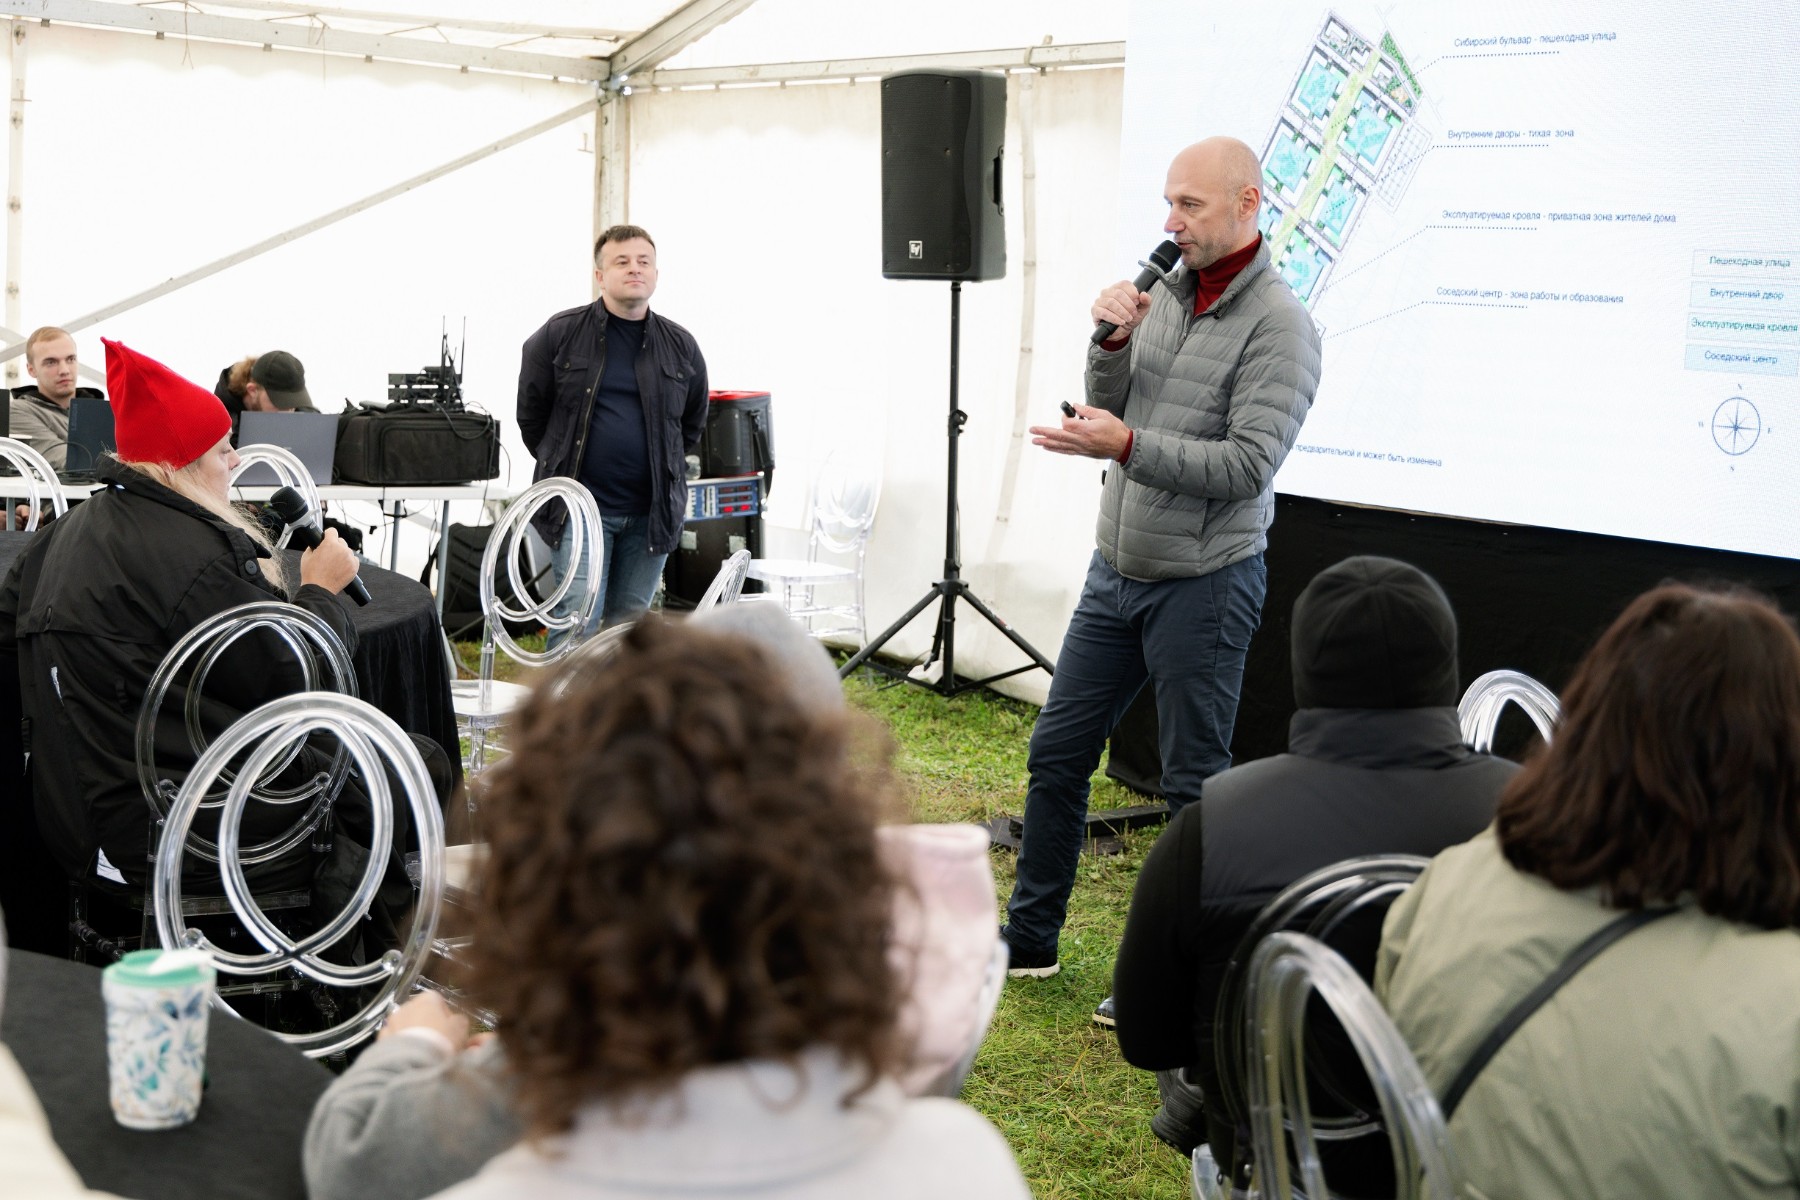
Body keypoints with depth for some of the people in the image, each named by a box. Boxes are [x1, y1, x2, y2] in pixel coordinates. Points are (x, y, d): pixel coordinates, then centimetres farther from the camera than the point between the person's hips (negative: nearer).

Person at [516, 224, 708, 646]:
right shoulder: (559, 335, -2)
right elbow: (531, 413, 9)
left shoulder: (681, 347, 5)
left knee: (630, 623, 10)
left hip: (651, 512, 3)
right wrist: (560, 466, 11)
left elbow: (692, 424, 20)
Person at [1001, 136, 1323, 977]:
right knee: (1056, 754, 13)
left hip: (1203, 584, -7)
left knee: (1194, 783, 2)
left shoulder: (1278, 326, -14)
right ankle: (1029, 938, 26)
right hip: (1116, 568, 8)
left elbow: (1247, 465, -21)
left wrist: (1127, 448, -26)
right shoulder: (1165, 294, 8)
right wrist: (1112, 344, -7)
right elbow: (1109, 417, 11)